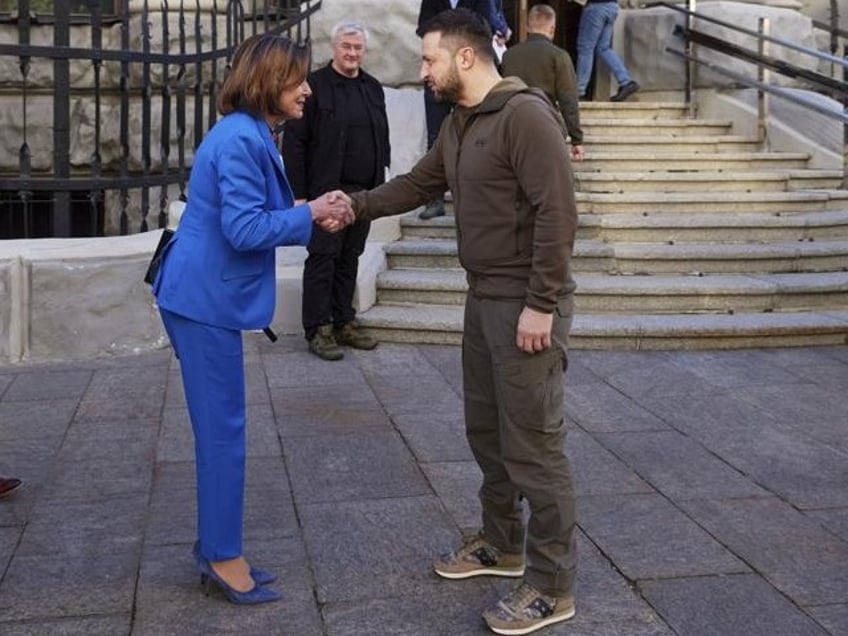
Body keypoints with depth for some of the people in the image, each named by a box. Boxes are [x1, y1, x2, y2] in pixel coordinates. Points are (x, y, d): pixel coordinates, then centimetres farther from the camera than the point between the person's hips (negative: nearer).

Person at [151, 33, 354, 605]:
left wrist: (315, 218, 4)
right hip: (205, 300, -10)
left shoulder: (252, 136, 14)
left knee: (220, 429, 15)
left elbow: (256, 222, 16)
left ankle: (216, 551, 24)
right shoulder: (240, 139, -18)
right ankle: (223, 557, 10)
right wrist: (310, 215, -13)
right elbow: (243, 230, -23)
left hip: (205, 297, 10)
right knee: (223, 431, -2)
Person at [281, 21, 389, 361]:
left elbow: (383, 138, 18)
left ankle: (344, 323, 20)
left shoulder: (373, 88, 13)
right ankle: (318, 330, 6)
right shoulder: (315, 85, -5)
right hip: (326, 191, -5)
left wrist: (380, 184, 11)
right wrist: (298, 193, -13)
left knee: (350, 259, 11)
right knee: (322, 259, -1)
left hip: (364, 192, 6)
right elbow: (294, 142, -8)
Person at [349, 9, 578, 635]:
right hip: (483, 299, 10)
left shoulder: (526, 114, -17)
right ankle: (502, 544, 35)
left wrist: (541, 305, -23)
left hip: (526, 304, -9)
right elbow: (417, 185, 19)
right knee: (487, 430, 18)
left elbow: (557, 213, -22)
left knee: (534, 443, -3)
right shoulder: (459, 124, 12)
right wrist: (355, 204, 5)